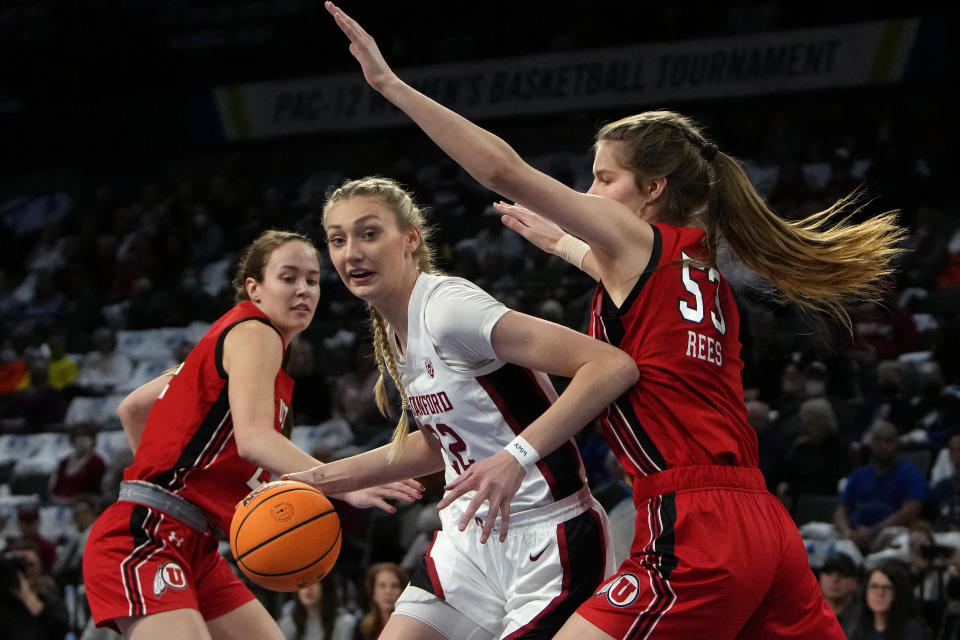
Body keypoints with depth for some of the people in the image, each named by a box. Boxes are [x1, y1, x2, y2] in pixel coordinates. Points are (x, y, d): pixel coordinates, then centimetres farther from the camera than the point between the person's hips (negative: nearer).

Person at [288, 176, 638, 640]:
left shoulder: (449, 307, -20)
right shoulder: (392, 331, 8)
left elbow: (612, 367, -30)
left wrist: (517, 455, -38)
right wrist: (325, 479, 20)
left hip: (546, 543, -9)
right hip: (469, 539, 9)